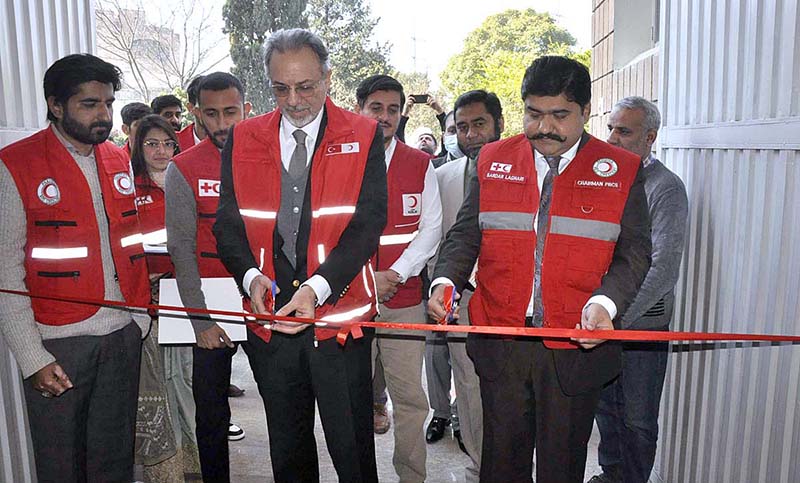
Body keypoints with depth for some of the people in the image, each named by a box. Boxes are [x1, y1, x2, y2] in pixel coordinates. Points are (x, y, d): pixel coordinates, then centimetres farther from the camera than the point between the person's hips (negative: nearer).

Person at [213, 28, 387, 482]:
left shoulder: (363, 136, -2)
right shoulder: (243, 139, 7)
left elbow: (368, 223, -10)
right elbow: (228, 222, 6)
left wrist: (318, 287, -22)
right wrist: (250, 275, -13)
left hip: (340, 316, -2)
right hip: (269, 319, 3)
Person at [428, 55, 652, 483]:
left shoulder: (621, 171, 1)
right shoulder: (493, 160, 6)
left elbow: (634, 254, -2)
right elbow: (465, 235, 7)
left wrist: (604, 303, -20)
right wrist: (445, 280, -12)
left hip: (577, 346, -1)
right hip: (500, 344, 2)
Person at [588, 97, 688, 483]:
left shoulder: (666, 188, -13)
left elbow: (663, 267, -22)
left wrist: (616, 316, -28)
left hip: (642, 321, -6)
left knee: (637, 418, 8)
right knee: (604, 405, 19)